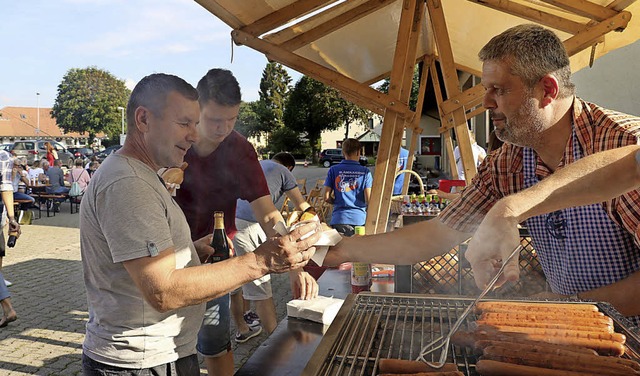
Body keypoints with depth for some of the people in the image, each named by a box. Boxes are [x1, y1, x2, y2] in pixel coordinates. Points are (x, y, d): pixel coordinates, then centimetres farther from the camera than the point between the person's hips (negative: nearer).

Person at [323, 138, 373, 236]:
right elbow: (368, 199, -7)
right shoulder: (365, 172, -3)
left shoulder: (333, 170, 0)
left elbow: (326, 198, -1)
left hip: (339, 219, 0)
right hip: (359, 219, 0)